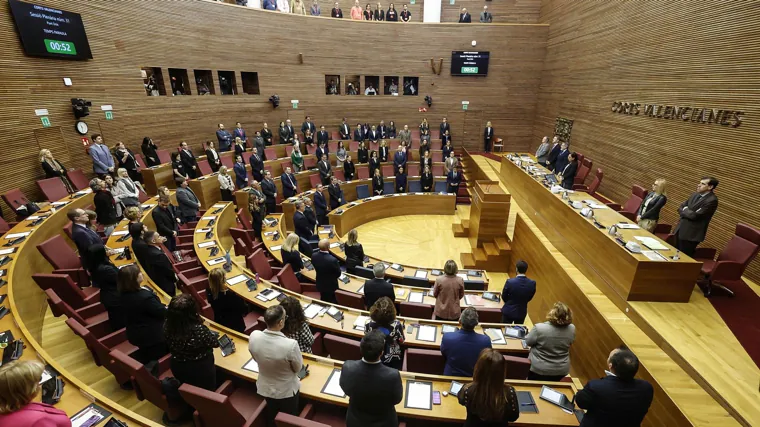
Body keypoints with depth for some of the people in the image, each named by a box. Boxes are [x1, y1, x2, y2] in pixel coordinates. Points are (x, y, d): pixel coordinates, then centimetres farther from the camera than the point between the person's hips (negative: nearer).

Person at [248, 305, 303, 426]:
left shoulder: (253, 337, -26)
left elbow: (256, 359, -4)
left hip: (265, 388, 4)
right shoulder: (291, 344, -39)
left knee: (271, 417, 32)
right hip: (286, 391, -4)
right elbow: (298, 368, -17)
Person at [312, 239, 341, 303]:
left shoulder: (314, 256, -20)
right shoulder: (333, 260, -35)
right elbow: (338, 274, -17)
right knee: (332, 302, 18)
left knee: (323, 301, 27)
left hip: (320, 284, 5)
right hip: (330, 285, -5)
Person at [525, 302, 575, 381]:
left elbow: (528, 342, -13)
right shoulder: (572, 329, -17)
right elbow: (569, 344, 3)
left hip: (539, 369, -4)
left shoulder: (539, 328, -30)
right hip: (561, 370, 4)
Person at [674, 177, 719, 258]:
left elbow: (695, 215, -21)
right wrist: (687, 212, -8)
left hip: (691, 234, -7)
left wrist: (685, 210, -3)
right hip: (680, 230, 7)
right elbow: (681, 207, 12)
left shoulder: (712, 200, -16)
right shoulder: (695, 195, 10)